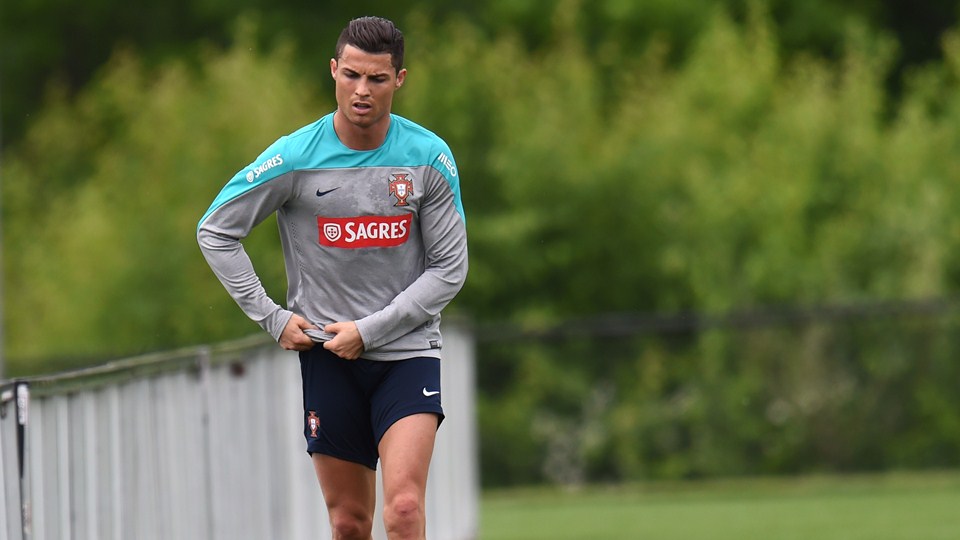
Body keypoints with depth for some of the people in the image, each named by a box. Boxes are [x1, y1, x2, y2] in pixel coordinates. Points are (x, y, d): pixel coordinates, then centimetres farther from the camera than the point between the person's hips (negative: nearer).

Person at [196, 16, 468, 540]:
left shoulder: (430, 158, -4)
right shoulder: (295, 157, -6)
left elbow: (449, 267, -1)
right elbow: (214, 231, 4)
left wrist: (369, 330, -10)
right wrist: (272, 318, -1)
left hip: (407, 353, -1)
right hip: (327, 359, 1)